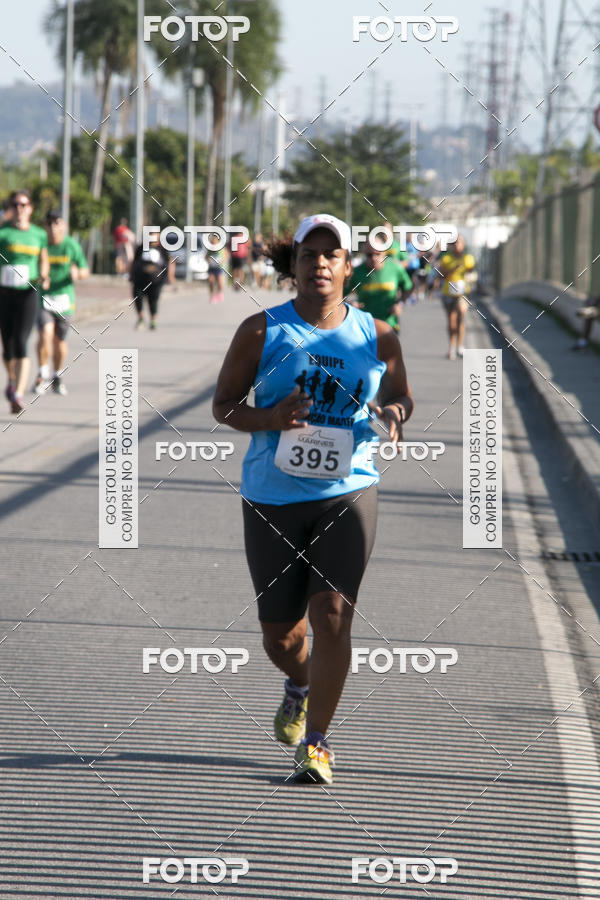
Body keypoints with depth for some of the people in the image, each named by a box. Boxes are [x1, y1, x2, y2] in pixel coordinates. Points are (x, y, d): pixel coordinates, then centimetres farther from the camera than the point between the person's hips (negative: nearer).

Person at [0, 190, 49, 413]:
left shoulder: (39, 235, 7)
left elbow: (44, 262, 19)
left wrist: (44, 278, 1)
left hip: (27, 294, 0)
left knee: (21, 343, -15)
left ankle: (18, 396, -24)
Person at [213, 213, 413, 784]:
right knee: (279, 635, 7)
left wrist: (393, 414, -6)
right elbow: (223, 404, 2)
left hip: (348, 495, 0)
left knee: (331, 616, -15)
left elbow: (400, 397, 18)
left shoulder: (377, 338, 2)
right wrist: (270, 419, -18)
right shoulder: (262, 331, -2)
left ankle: (315, 743, -4)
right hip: (273, 499, 0)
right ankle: (301, 685, 44)